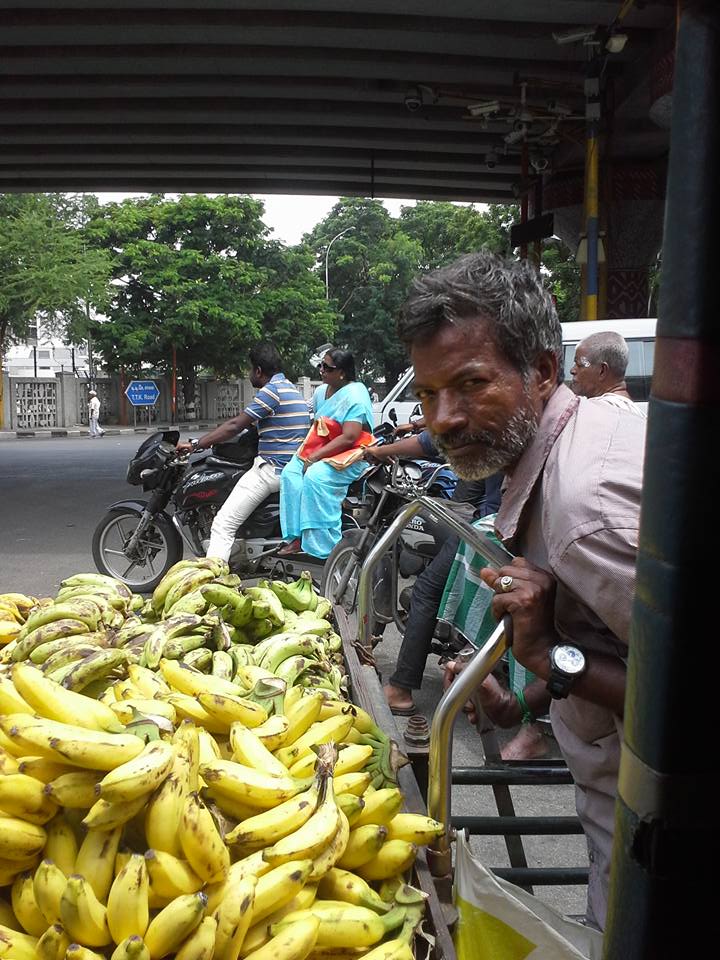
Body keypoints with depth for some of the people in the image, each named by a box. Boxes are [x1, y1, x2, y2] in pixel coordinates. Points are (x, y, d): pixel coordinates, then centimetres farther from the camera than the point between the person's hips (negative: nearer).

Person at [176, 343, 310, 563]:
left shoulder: (271, 390, -13)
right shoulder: (291, 388, 18)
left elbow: (236, 426, -17)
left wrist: (196, 444, -14)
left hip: (273, 468, -11)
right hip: (293, 468, 11)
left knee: (223, 525, -13)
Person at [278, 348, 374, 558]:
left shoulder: (355, 395, -15)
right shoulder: (321, 391, 12)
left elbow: (349, 438, -23)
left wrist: (315, 457, -23)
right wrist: (307, 452, 0)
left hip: (352, 455, -8)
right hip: (322, 451, 8)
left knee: (316, 476, -31)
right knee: (290, 473, -13)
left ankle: (323, 547, -27)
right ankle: (297, 537, -15)